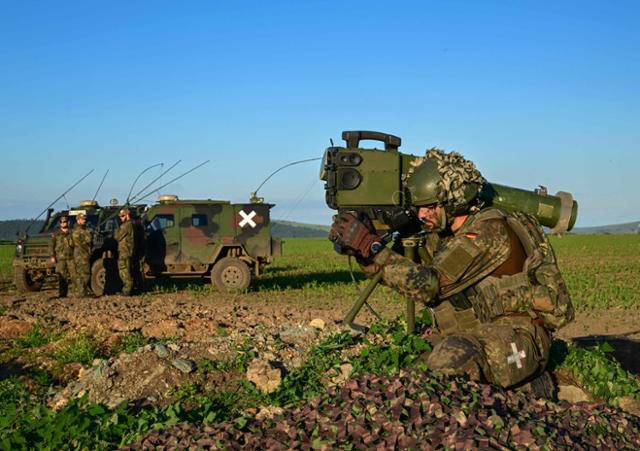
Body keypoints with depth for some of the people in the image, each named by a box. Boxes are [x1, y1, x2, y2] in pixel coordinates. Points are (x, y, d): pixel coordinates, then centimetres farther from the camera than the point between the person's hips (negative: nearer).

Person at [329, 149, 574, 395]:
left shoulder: (491, 230, -18)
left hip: (516, 339, -10)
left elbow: (429, 284, -26)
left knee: (450, 357, -35)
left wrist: (369, 244, -26)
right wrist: (361, 251, -5)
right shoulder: (453, 235, 12)